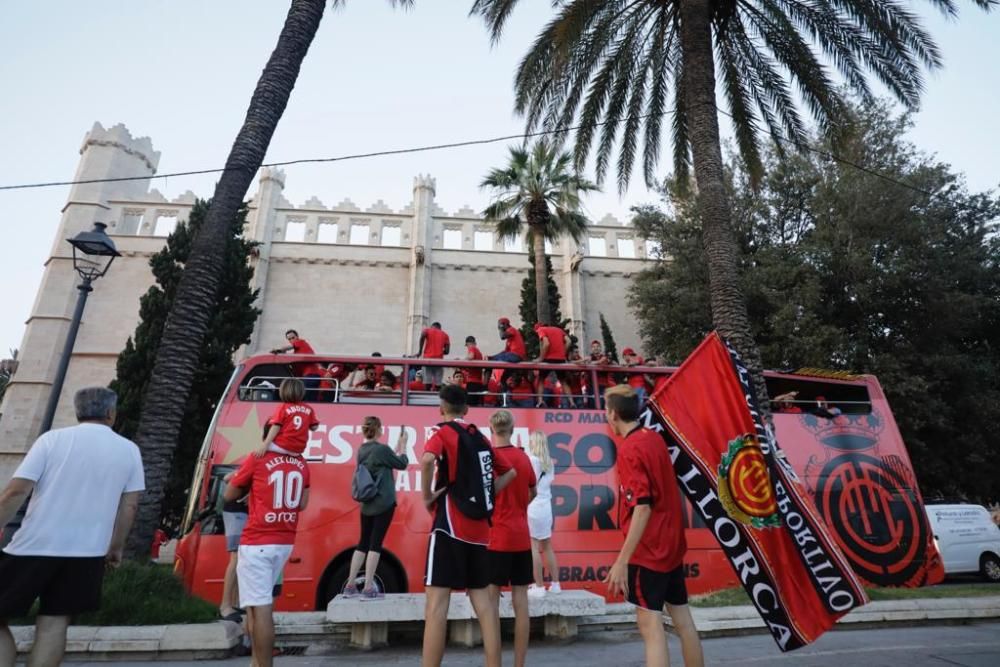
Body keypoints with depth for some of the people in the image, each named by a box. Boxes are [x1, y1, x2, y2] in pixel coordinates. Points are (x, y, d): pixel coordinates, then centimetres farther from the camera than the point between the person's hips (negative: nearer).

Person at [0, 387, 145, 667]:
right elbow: (129, 505, 4)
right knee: (54, 622, 11)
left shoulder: (52, 439, -3)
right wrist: (116, 547, 14)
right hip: (88, 551, 2)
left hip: (34, 546, -2)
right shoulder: (129, 450, 2)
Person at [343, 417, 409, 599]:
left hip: (366, 504, 7)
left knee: (363, 542, 14)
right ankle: (368, 589, 2)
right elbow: (402, 463, -3)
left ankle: (350, 586, 18)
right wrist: (403, 444, 8)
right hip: (384, 503, -7)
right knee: (375, 543, -2)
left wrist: (398, 445, 18)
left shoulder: (362, 450, 7)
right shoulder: (382, 449, -15)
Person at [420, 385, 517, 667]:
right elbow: (509, 473, 22)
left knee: (437, 602, -4)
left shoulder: (444, 433, -4)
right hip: (479, 529, 6)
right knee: (482, 600, 12)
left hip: (450, 526, -6)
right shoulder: (480, 437, 14)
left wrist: (427, 495, -13)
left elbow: (427, 459, -27)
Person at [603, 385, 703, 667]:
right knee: (683, 619, 16)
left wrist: (622, 560, -23)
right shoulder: (655, 438, 6)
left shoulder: (630, 448, -18)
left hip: (649, 550, -9)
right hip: (671, 543, 9)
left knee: (651, 627, -4)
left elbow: (643, 507, -24)